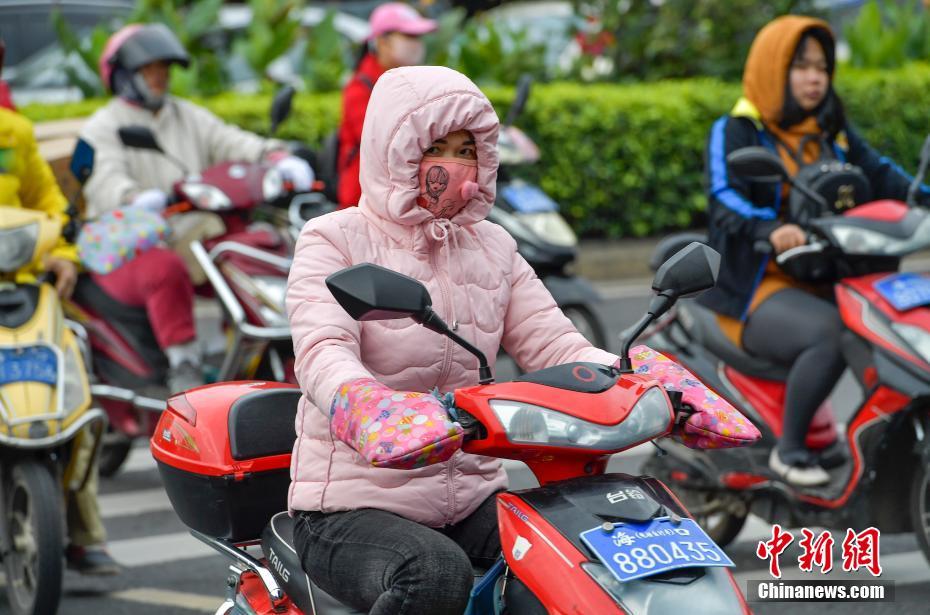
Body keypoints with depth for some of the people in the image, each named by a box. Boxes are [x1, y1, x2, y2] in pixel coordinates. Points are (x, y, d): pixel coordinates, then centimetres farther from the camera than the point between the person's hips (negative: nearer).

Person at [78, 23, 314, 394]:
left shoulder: (190, 118, 19)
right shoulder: (102, 128, 3)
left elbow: (230, 142, 3)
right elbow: (104, 179, -17)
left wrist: (277, 157, -18)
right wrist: (135, 198, -41)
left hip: (194, 240, 5)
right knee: (166, 270, -39)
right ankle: (183, 364, -34)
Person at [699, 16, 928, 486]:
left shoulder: (833, 131, 17)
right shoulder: (735, 132, -2)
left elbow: (878, 173, 5)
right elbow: (726, 200, -18)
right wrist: (771, 230, -39)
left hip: (825, 279, 6)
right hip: (758, 288, -6)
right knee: (831, 334, -34)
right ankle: (789, 449, -20)